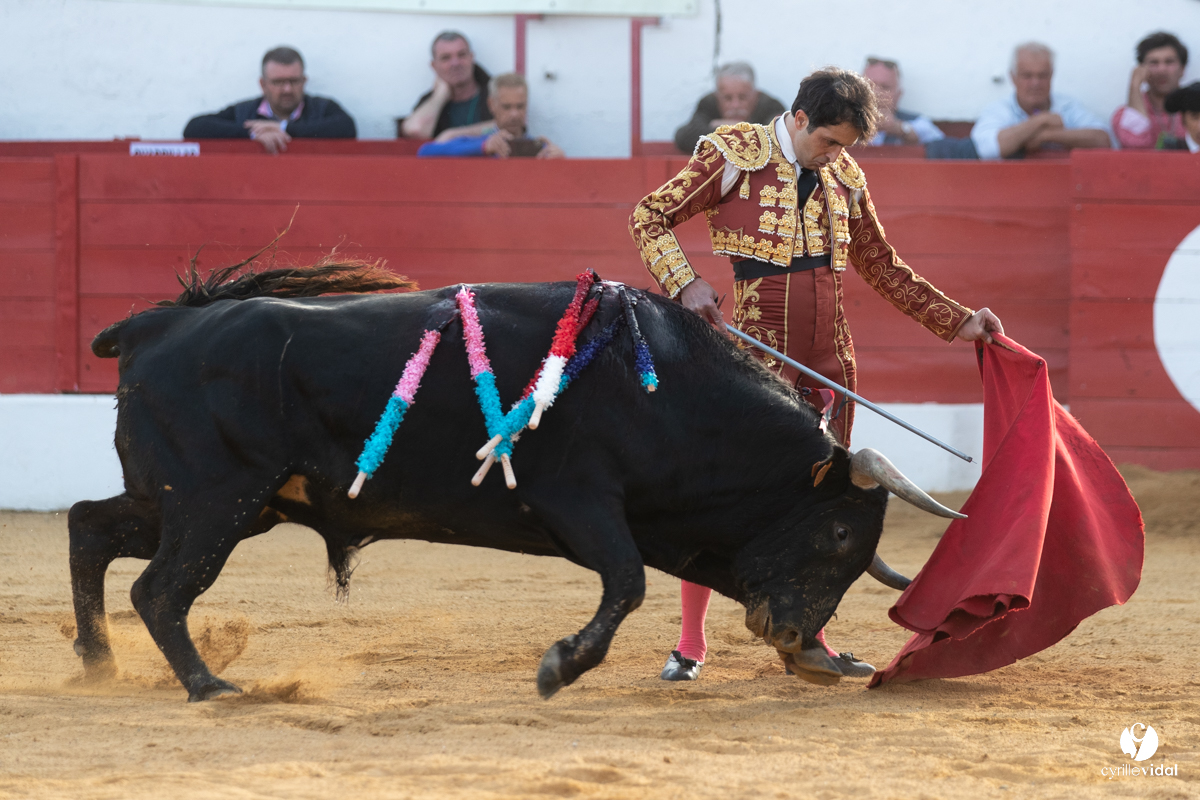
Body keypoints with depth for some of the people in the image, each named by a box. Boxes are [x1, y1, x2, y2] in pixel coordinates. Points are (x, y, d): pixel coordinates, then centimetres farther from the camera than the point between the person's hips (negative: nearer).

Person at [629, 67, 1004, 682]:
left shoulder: (843, 177, 10)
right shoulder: (735, 157, -5)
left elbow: (883, 269, 20)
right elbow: (648, 217, -3)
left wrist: (958, 322, 15)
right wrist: (685, 285, -18)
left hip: (829, 361, 5)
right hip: (753, 353, -5)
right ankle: (689, 646, 4)